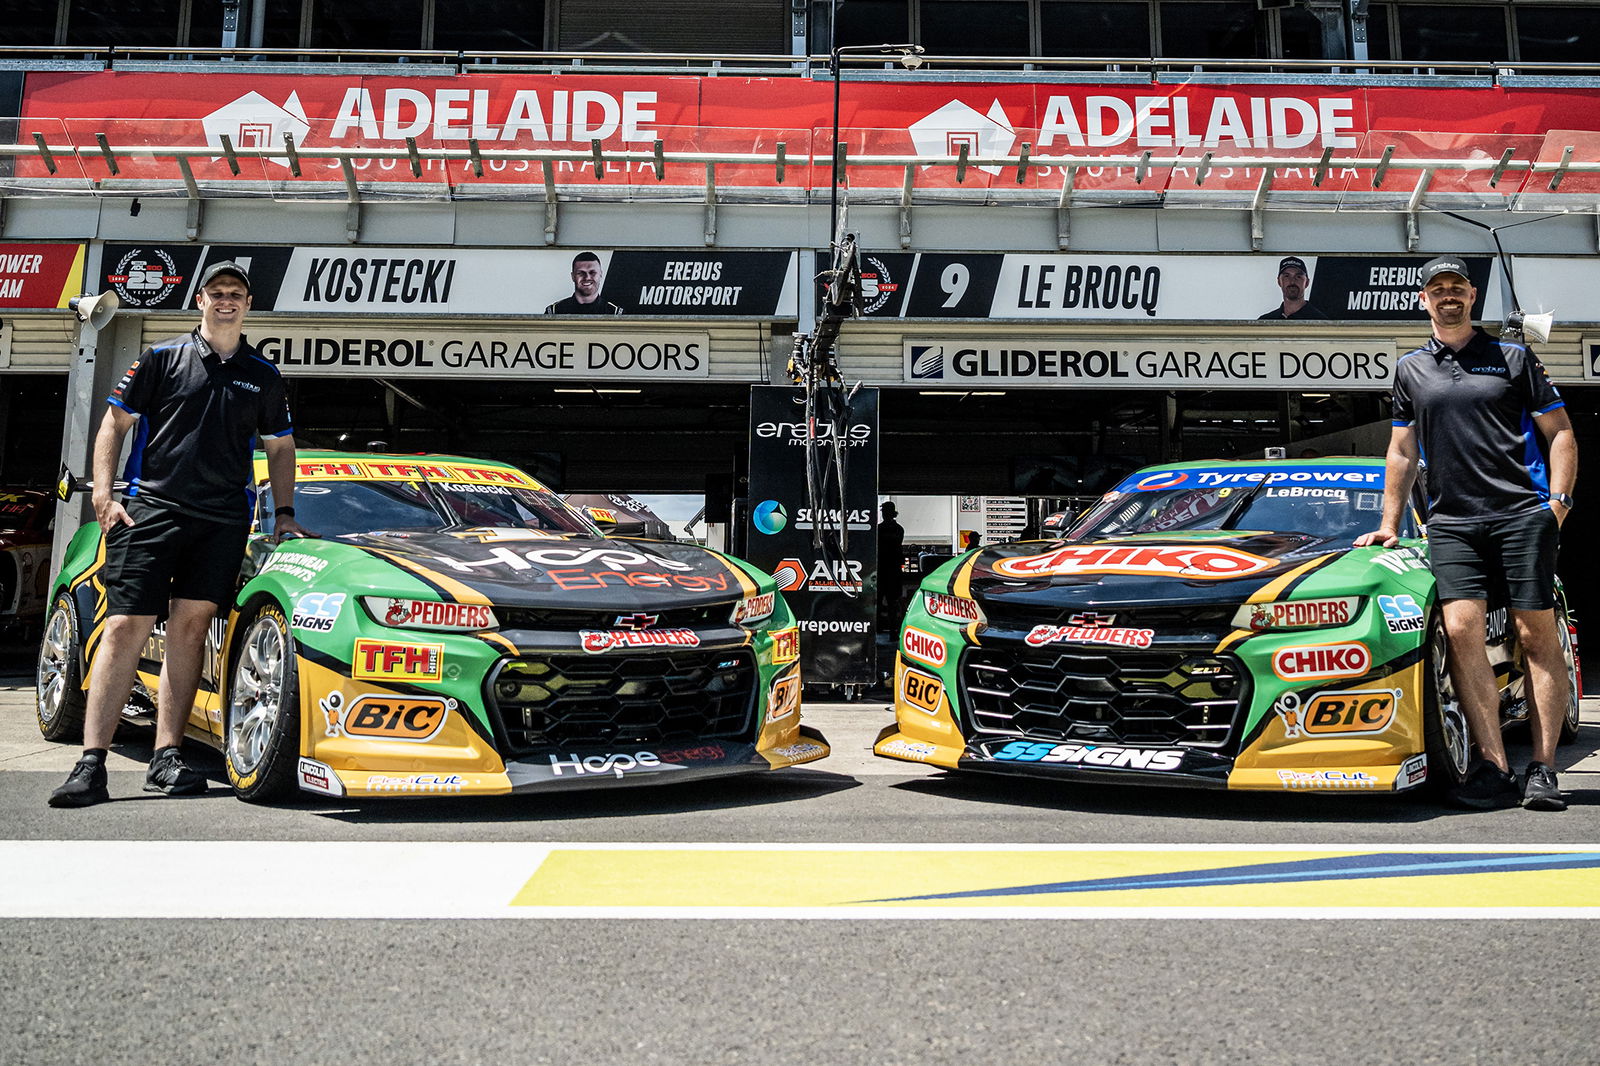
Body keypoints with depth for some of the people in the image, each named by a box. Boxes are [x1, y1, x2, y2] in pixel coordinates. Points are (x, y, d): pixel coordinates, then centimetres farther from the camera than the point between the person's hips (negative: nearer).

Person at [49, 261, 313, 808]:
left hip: (224, 518, 2)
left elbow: (280, 446, 25)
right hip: (151, 509, -2)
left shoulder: (263, 375, 17)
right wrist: (103, 495, -3)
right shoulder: (162, 358, 9)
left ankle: (166, 758, 3)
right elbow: (114, 422, 8)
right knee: (125, 628, -8)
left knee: (190, 627, -2)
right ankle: (91, 764, -9)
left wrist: (284, 512, 16)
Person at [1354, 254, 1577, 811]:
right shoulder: (1410, 369, 18)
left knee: (1536, 634, -5)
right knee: (1461, 629, -14)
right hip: (1451, 520, 2)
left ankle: (1542, 769, -1)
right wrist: (1389, 525, 20)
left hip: (1521, 512, -1)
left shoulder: (1513, 357, 12)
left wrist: (1558, 500, -3)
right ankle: (1493, 769, -12)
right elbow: (1402, 452, 22)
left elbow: (1560, 433, 11)